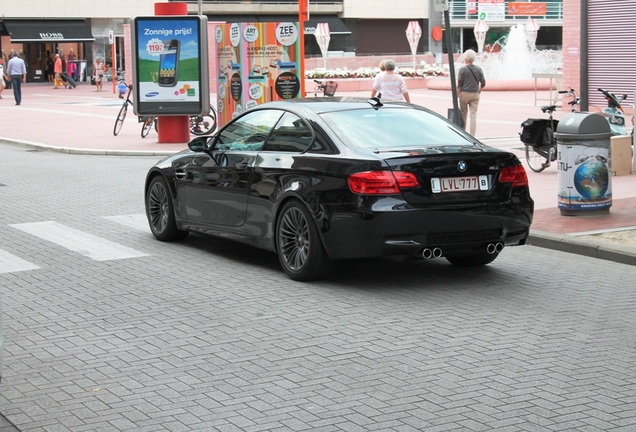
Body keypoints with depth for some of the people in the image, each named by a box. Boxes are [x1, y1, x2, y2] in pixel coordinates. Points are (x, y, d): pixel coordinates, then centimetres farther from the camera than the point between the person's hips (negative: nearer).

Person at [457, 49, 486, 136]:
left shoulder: (462, 69, -8)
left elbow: (459, 85, -11)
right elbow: (483, 83, 6)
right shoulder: (479, 69, 1)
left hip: (464, 94, -2)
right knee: (473, 116, 0)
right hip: (475, 94, 2)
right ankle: (472, 137, -5)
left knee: (463, 115, 12)